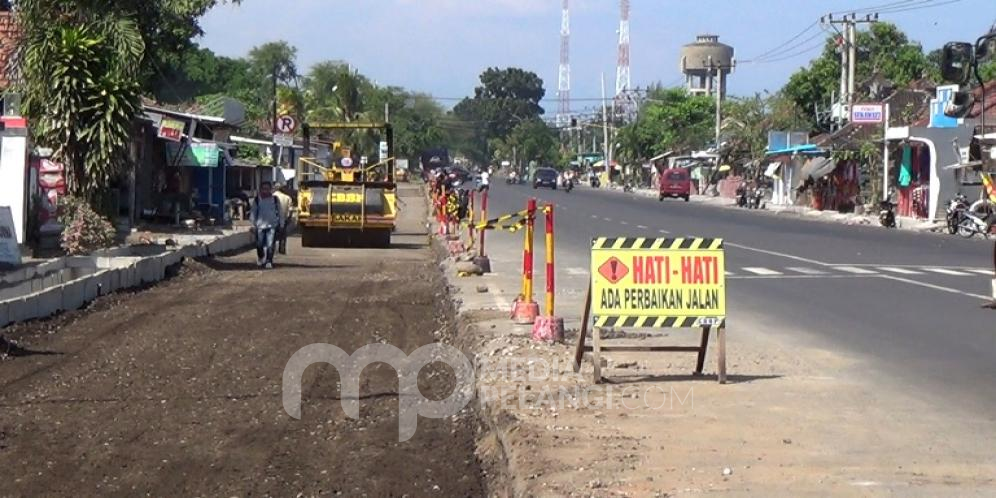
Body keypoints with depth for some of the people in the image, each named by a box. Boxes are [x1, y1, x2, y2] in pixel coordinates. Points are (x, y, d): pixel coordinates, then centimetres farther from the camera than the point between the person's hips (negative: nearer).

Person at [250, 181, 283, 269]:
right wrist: (253, 224, 4)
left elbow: (279, 212, 10)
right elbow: (253, 212, 10)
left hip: (272, 225, -1)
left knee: (270, 245, -9)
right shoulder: (257, 200, 5)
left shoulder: (275, 199, 5)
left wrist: (280, 224, 8)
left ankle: (269, 261, -2)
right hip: (260, 225, 1)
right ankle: (260, 258, 31)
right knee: (260, 245, 6)